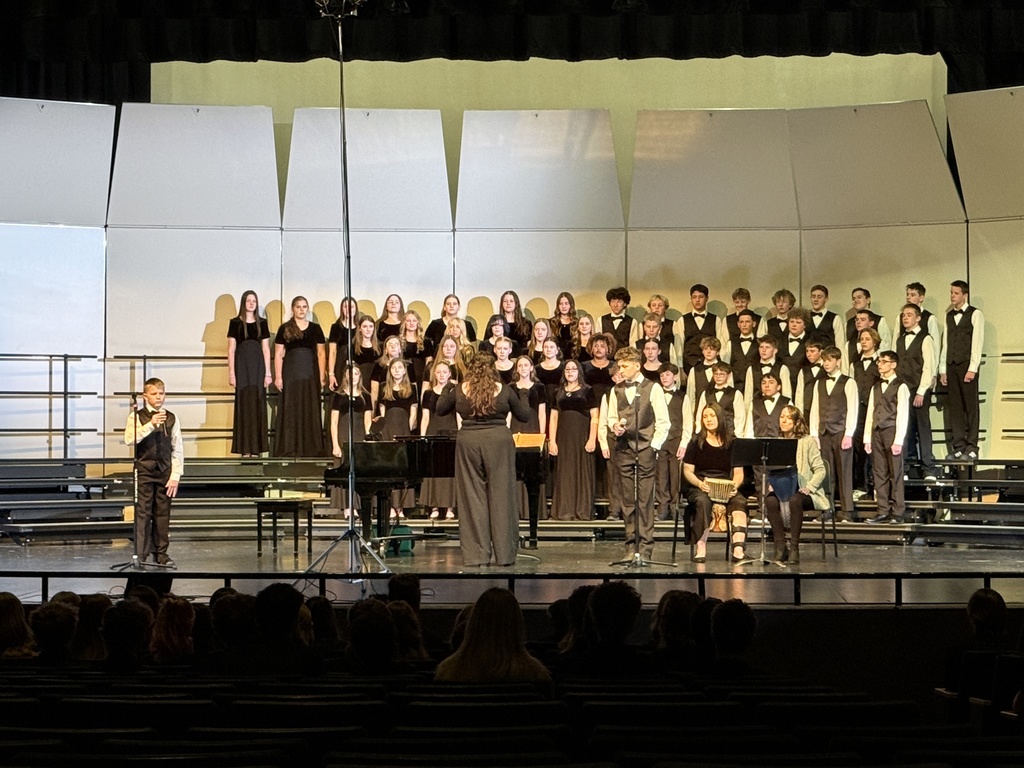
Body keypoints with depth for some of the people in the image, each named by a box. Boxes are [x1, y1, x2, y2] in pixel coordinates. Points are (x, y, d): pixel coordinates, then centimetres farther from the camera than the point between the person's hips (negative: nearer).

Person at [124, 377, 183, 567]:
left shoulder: (171, 419, 7)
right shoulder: (137, 417, 0)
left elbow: (177, 450, 7)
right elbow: (130, 439, -18)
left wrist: (175, 476, -1)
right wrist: (151, 424, -24)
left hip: (165, 472, 3)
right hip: (144, 471, -3)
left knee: (163, 513, 5)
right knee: (143, 513, -4)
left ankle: (161, 553, 13)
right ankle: (141, 555, -1)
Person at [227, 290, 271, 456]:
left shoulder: (262, 323, 10)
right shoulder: (235, 323, 3)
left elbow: (266, 349, 9)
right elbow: (231, 349, 1)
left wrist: (268, 373, 3)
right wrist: (231, 373, -6)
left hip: (258, 364, 2)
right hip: (242, 364, -2)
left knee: (258, 404, 1)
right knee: (243, 404, -3)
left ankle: (256, 448, 5)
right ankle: (245, 449, -2)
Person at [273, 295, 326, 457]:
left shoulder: (315, 329, 9)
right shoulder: (285, 329, 5)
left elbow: (321, 354, 9)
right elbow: (278, 354, 3)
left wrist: (321, 376, 2)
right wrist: (278, 376, -6)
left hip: (310, 372, 1)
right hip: (291, 372, -1)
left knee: (310, 410, 2)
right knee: (291, 409, -1)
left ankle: (311, 447, 6)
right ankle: (290, 448, 1)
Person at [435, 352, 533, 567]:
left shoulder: (460, 391, 2)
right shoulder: (503, 390, 0)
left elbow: (440, 410, 18)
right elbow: (524, 415, 9)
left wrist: (446, 391, 35)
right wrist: (521, 399, 28)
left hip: (468, 442, 1)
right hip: (499, 440, -1)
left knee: (472, 498, 5)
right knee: (501, 497, 4)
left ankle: (476, 554, 3)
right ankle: (505, 554, 5)